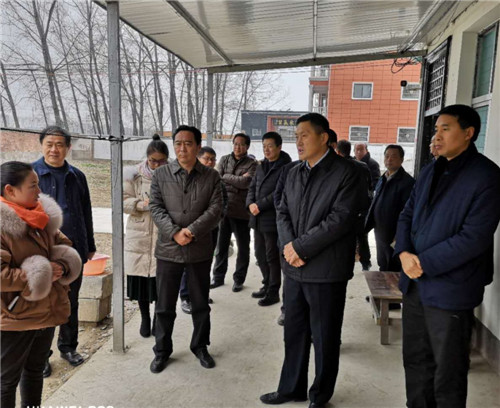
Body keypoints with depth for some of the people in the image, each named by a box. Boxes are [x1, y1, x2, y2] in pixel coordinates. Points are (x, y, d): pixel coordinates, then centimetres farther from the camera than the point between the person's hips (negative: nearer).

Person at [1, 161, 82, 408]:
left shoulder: (44, 216, 4)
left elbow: (66, 249, 12)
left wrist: (60, 267, -9)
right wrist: (43, 275, -21)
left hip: (47, 312, 7)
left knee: (35, 371, 24)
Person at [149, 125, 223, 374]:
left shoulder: (211, 176, 0)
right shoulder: (161, 174, 1)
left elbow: (215, 210, -7)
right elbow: (156, 208, -4)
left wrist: (191, 231, -19)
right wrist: (175, 232, -18)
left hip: (200, 250, 0)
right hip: (168, 249, 0)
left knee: (201, 304, 14)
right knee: (164, 306, 11)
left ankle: (200, 346, 35)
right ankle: (162, 350, 30)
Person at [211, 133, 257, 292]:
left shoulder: (252, 164, -1)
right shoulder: (224, 159, 10)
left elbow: (245, 182, -16)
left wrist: (226, 177, -6)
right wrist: (236, 181, -11)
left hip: (241, 211, -3)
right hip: (223, 208, 3)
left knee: (243, 247, 8)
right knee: (221, 245, 13)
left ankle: (239, 279, 23)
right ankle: (218, 277, 27)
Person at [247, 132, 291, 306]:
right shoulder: (261, 166, 15)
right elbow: (252, 187, 15)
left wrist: (259, 205, -16)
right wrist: (250, 203, -3)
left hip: (273, 219, -8)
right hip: (257, 218, 8)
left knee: (272, 257, 2)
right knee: (260, 255, 15)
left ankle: (273, 292, 16)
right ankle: (267, 285, 32)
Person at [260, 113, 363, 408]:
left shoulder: (346, 172, -10)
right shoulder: (294, 173, 11)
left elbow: (340, 219, -18)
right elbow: (283, 213, 10)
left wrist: (300, 247, -17)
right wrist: (288, 246, -8)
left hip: (326, 271, -6)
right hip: (295, 269, 6)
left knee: (325, 338, 11)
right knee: (294, 334, 17)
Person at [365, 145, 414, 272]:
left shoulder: (407, 182, -14)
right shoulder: (382, 180, 13)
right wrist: (367, 226, 10)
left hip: (395, 239, -7)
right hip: (381, 236, 8)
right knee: (383, 269, 18)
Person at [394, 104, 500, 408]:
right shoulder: (430, 171, 11)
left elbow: (474, 237, -19)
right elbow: (408, 215, 11)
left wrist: (424, 263, -16)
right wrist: (404, 253, -6)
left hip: (449, 290, -6)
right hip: (415, 283, 7)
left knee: (448, 372, 10)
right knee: (416, 360, 19)